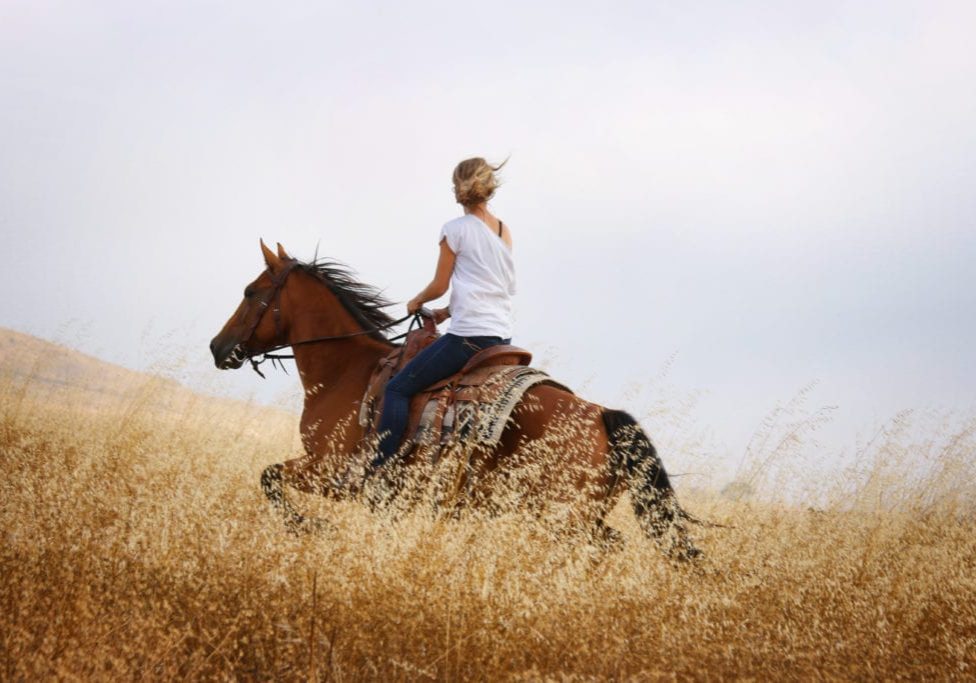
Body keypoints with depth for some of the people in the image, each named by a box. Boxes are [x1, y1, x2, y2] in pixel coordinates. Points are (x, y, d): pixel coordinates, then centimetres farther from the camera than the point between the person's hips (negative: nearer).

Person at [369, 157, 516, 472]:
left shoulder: (455, 229, -6)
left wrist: (415, 302, 17)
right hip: (503, 336, 8)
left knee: (398, 388, -3)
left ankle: (377, 471, -11)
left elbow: (440, 285, -3)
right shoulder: (505, 232, 14)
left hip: (468, 335, -8)